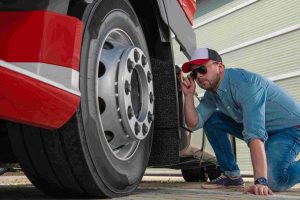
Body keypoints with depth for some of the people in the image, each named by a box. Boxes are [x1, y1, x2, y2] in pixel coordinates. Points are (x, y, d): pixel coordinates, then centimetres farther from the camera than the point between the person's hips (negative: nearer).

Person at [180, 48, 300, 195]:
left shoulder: (243, 83, -29)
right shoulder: (212, 93, -2)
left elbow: (255, 133, -39)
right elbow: (194, 124, -2)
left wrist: (260, 181, -45)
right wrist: (188, 95, -15)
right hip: (264, 129, 8)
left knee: (273, 180, -31)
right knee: (211, 121, -3)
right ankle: (231, 175, 6)